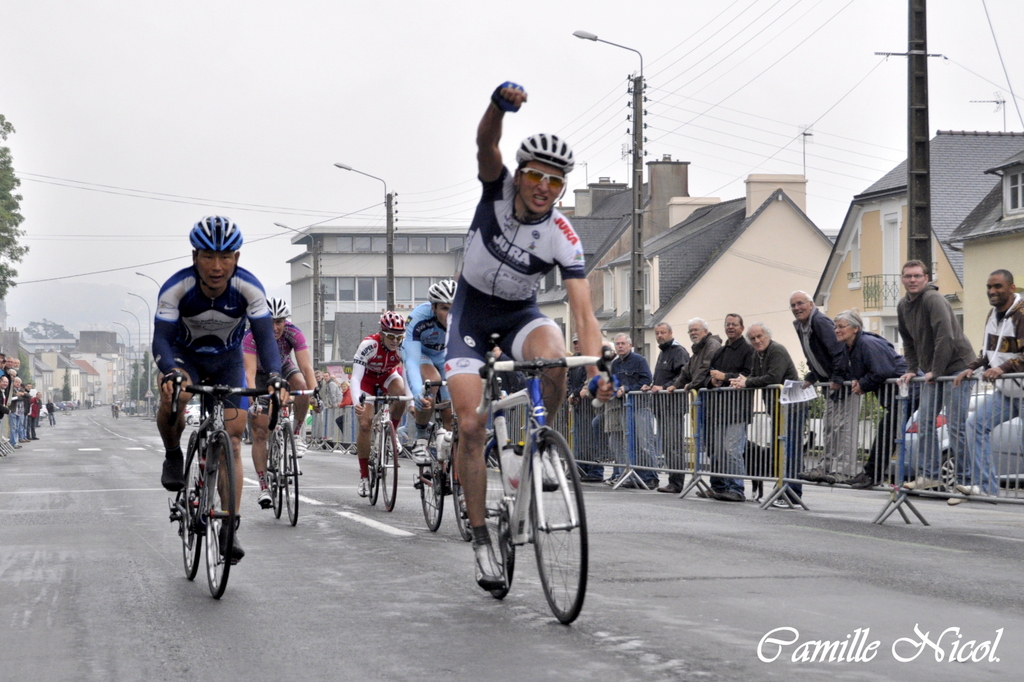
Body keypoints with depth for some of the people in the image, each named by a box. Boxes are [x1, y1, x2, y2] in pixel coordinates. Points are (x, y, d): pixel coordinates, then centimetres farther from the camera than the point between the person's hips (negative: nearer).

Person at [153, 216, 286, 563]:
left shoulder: (250, 289, -27)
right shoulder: (176, 288, -29)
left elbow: (265, 337, -29)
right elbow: (161, 339, -32)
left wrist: (274, 378, -48)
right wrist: (171, 374, -53)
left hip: (227, 360, 1)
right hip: (184, 355, -1)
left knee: (232, 444, -8)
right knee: (173, 395, -36)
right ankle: (173, 457, -7)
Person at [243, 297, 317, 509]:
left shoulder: (294, 334, -28)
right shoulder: (251, 338, -33)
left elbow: (306, 367, -35)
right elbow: (250, 372, -42)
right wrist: (254, 399, -57)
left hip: (283, 370, 2)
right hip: (260, 375, -1)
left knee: (302, 388, -34)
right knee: (260, 433, -10)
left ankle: (296, 434, -11)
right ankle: (264, 488, -6)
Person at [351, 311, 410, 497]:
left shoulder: (404, 347, -28)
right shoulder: (369, 345, -35)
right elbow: (356, 377, -40)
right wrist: (357, 402, -56)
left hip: (388, 375, 2)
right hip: (367, 377, -2)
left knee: (400, 393, -34)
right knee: (365, 423, -16)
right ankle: (364, 476, -4)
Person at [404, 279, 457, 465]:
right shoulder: (419, 318, -38)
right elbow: (412, 360, -44)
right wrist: (417, 392, -62)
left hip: (446, 356, 3)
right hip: (419, 353, -3)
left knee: (450, 414, -6)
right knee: (432, 381, -34)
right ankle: (420, 439, -16)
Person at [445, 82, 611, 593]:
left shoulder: (563, 239, -21)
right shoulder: (498, 189, -18)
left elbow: (583, 312, -27)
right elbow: (485, 144, -39)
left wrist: (595, 369, -44)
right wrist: (500, 104, -61)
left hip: (520, 314, 0)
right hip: (471, 309, 0)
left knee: (554, 356, -35)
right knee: (471, 423, -12)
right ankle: (481, 540, -3)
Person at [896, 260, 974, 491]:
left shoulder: (933, 300, -19)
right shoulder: (903, 306, 8)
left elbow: (946, 337, -26)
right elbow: (908, 341, 20)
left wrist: (936, 372, -21)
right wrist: (911, 370, 11)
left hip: (957, 366, -9)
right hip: (932, 372, 9)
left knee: (955, 426, -10)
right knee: (925, 423, 7)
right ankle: (929, 475, 13)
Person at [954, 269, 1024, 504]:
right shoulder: (993, 315, 12)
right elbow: (988, 350, 21)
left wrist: (1003, 368, -32)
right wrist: (972, 368, 7)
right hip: (1005, 390, 9)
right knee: (977, 424, 3)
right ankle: (984, 485, 3)